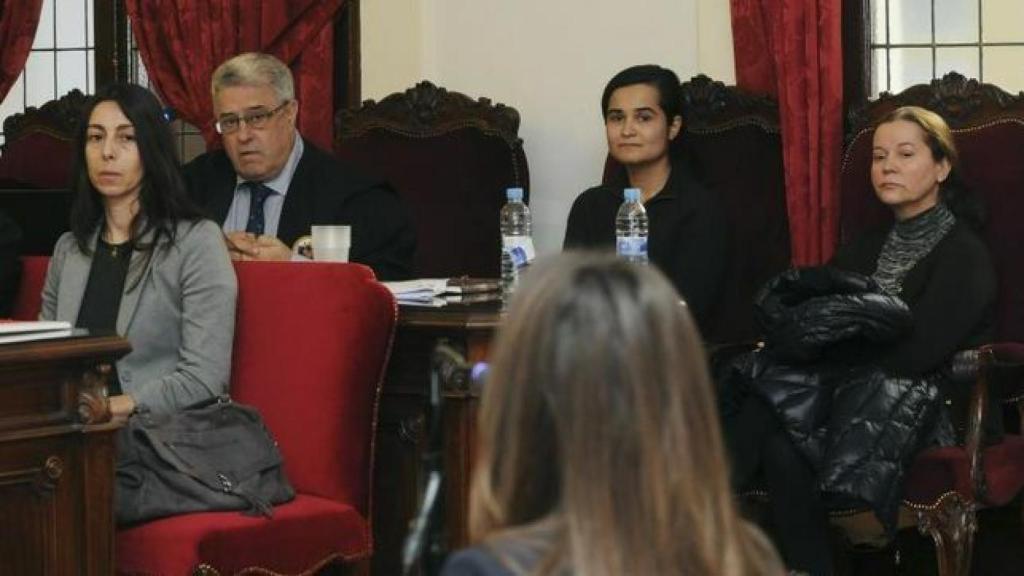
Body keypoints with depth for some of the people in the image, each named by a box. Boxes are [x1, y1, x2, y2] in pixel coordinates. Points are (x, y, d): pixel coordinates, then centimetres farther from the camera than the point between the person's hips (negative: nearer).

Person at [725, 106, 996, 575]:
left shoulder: (963, 255, -3)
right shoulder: (869, 247, 19)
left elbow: (915, 353, -15)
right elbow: (779, 305, 8)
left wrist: (817, 345, -8)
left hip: (924, 413, -6)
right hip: (858, 396, 6)